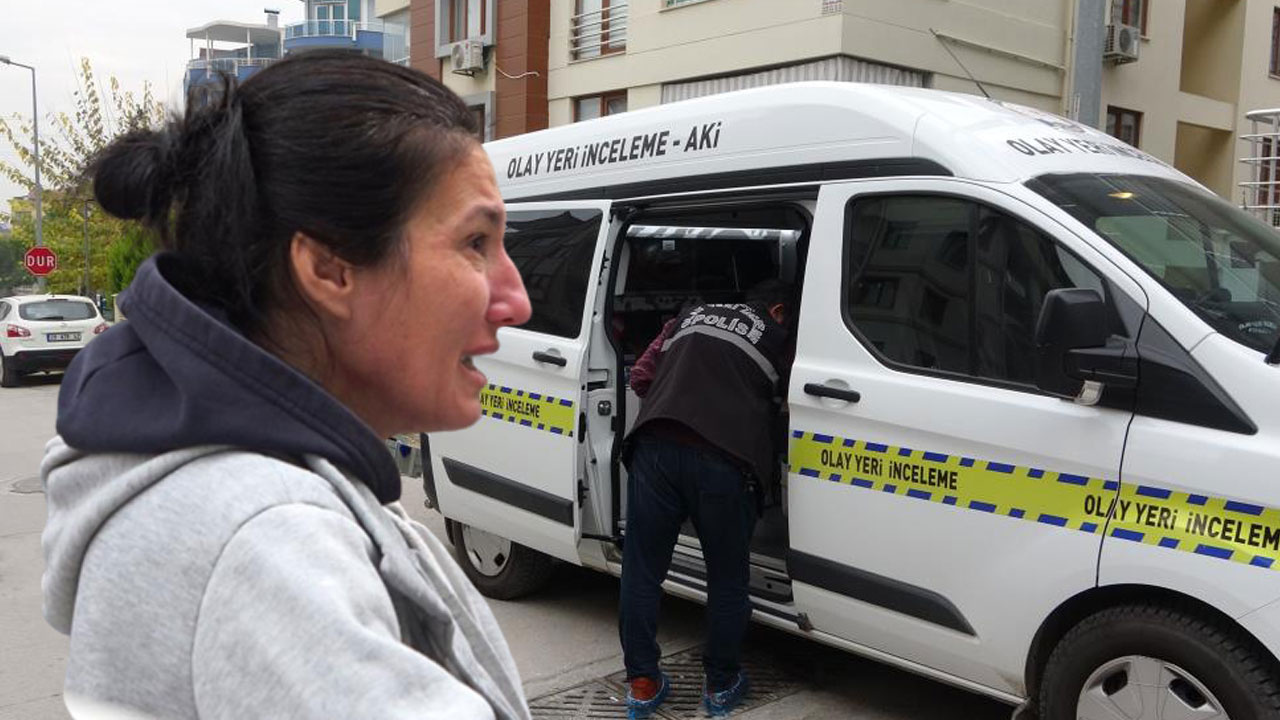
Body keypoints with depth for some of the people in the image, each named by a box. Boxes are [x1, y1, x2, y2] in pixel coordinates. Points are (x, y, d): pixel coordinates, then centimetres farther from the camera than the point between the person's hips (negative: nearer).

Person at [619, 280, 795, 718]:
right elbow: (776, 411, 19)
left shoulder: (691, 316, 25)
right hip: (724, 460, -2)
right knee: (727, 579, 15)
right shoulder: (779, 340, 18)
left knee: (642, 570, 13)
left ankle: (642, 683, 21)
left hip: (656, 447, 2)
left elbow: (641, 377, 23)